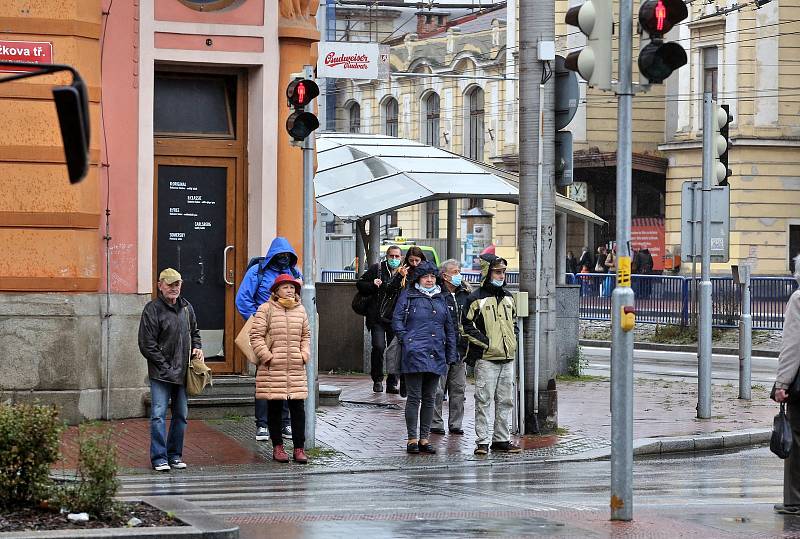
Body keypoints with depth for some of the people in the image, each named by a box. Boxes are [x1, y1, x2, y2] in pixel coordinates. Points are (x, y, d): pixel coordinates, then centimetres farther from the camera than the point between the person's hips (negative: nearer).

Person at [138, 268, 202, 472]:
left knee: (181, 415, 10)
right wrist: (165, 367, -13)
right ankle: (159, 458, -6)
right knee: (159, 414, -9)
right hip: (161, 374, -6)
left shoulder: (186, 307, 12)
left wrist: (196, 347, 7)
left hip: (183, 372, 6)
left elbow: (194, 331, 29)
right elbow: (147, 344, -10)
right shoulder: (152, 309, -7)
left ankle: (175, 455, 19)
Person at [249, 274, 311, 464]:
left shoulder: (300, 310, 12)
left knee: (298, 408, 1)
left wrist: (304, 354, 7)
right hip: (273, 368, -3)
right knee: (275, 408, 4)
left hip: (296, 368, 3)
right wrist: (267, 356, -11)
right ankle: (277, 447, 14)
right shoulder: (266, 309, -2)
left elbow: (306, 335, 22)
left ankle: (299, 448, 5)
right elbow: (256, 336, -4)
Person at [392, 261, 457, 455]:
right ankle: (412, 439, 1)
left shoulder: (440, 298, 17)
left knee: (429, 398, 7)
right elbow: (397, 322, -1)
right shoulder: (408, 296, 3)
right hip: (415, 356, -5)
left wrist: (451, 355, 12)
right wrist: (407, 343, -11)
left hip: (436, 356, 5)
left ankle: (424, 438, 13)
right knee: (414, 397, -4)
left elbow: (449, 327, 18)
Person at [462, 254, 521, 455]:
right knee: (483, 400, -5)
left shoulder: (508, 297, 16)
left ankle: (501, 439, 17)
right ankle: (482, 441, -1)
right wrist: (485, 342, -12)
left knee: (505, 400, 9)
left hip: (508, 357, 6)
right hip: (486, 358, -6)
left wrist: (513, 340, 10)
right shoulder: (476, 299, -5)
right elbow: (466, 326, -7)